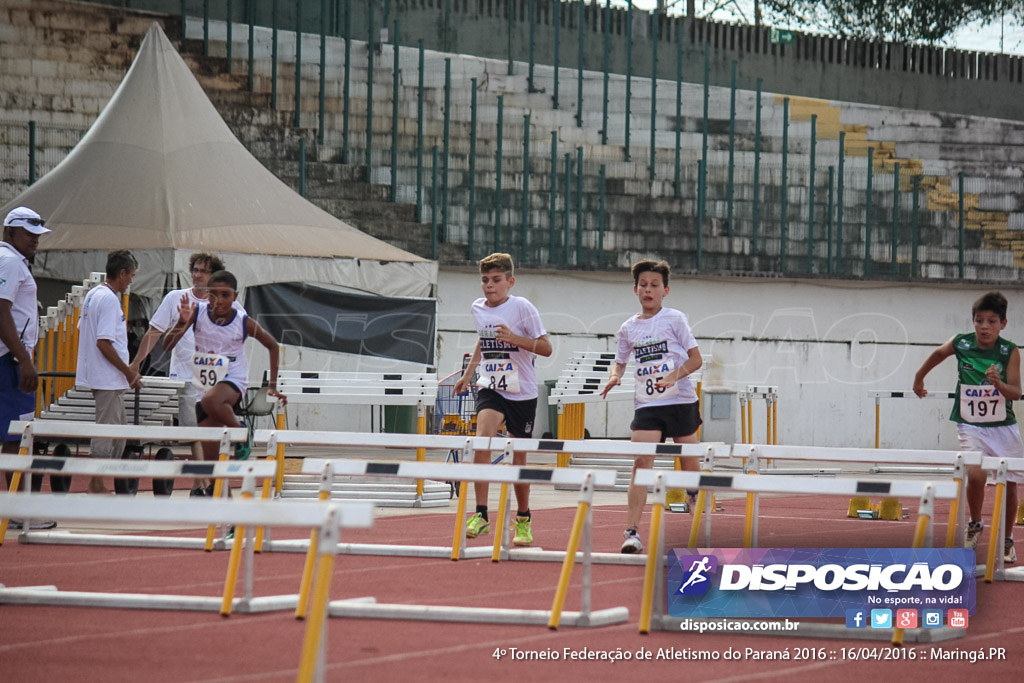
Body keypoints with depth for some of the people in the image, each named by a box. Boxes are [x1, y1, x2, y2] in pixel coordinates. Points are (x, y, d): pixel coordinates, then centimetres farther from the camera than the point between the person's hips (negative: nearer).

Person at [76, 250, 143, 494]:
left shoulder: (93, 294, 12)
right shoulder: (109, 300, -18)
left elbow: (82, 330, 20)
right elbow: (103, 343, -23)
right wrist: (128, 372, -16)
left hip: (96, 374, 10)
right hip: (108, 380, -10)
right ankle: (97, 485, 0)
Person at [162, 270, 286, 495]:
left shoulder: (243, 322, -10)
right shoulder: (198, 312, -8)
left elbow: (272, 346, 6)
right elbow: (167, 345, -12)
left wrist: (273, 386, 4)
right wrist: (182, 322, -29)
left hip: (233, 382, -3)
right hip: (204, 386, 3)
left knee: (210, 401, -38)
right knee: (209, 455, 2)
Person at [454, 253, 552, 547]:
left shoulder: (522, 308, -9)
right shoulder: (478, 308, 6)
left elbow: (546, 348, -10)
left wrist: (514, 338, -24)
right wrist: (468, 373, 22)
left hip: (522, 393, -2)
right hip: (491, 389, 2)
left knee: (519, 456, 6)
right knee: (483, 437, -24)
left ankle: (523, 520, 27)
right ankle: (480, 514, -25)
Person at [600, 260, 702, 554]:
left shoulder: (674, 319, 0)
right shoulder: (628, 328, 10)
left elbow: (696, 359, 0)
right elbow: (620, 361, 23)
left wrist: (674, 375, -18)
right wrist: (615, 376, 0)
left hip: (681, 400, -1)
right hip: (646, 405, 1)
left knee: (688, 462, 7)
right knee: (641, 461, -13)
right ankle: (631, 532, -20)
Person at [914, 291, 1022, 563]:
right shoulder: (961, 344, -7)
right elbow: (936, 354, 16)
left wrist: (998, 383, -33)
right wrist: (918, 379, 26)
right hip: (971, 426, -1)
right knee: (976, 474, -21)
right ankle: (975, 525, 7)